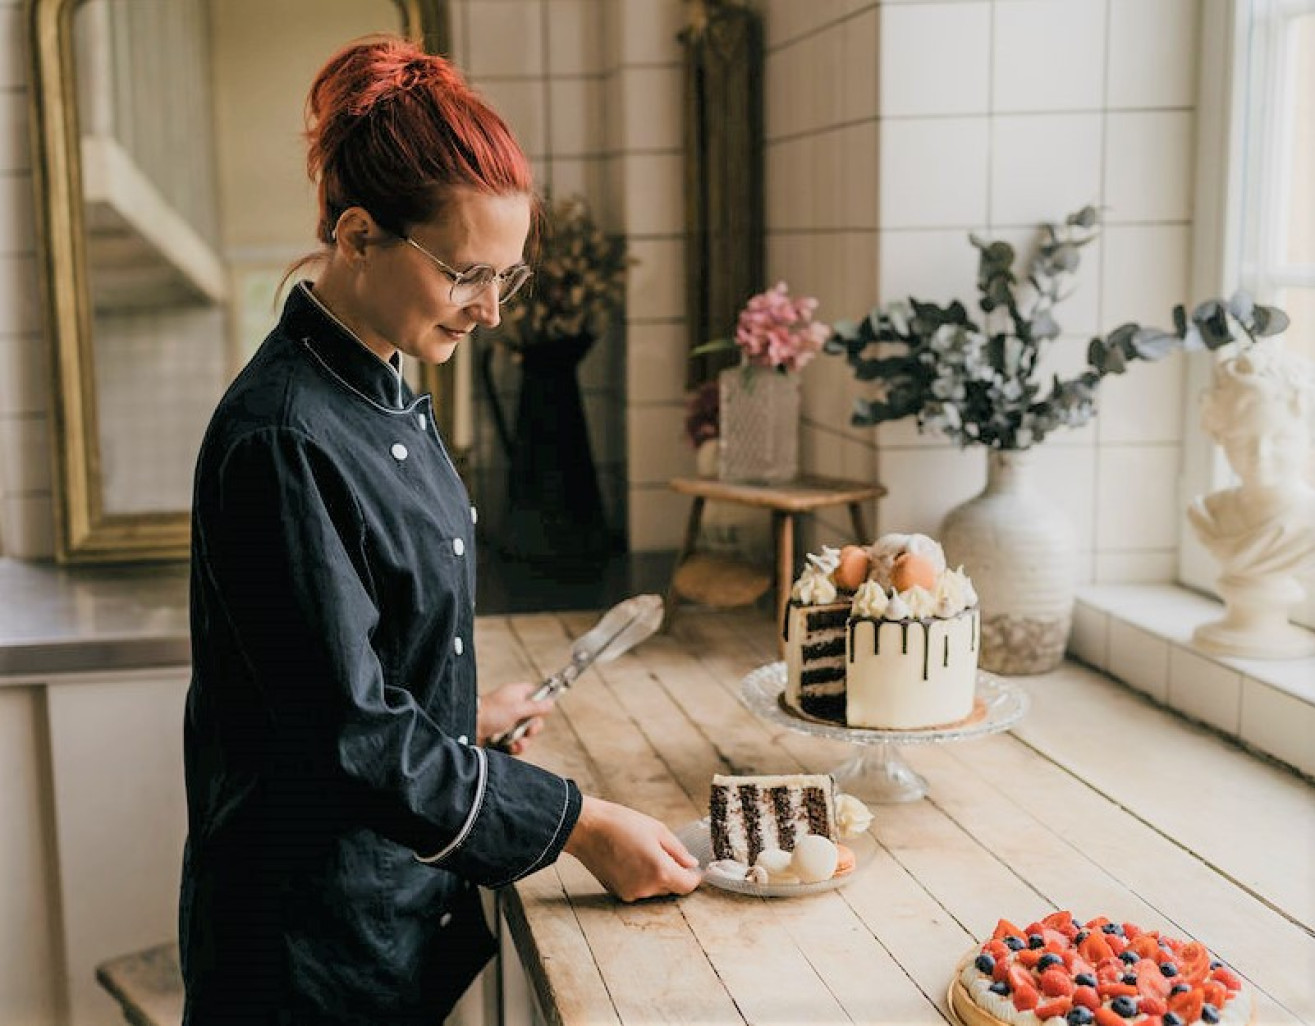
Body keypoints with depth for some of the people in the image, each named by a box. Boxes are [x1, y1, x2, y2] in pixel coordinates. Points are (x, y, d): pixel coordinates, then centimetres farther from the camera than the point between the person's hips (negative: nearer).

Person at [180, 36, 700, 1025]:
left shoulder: (386, 396, 4)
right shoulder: (284, 440, -25)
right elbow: (352, 735, -25)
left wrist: (464, 714, 13)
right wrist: (580, 824, -21)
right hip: (316, 922, -8)